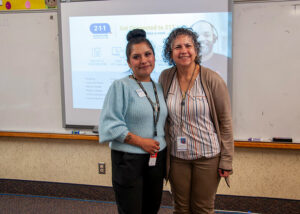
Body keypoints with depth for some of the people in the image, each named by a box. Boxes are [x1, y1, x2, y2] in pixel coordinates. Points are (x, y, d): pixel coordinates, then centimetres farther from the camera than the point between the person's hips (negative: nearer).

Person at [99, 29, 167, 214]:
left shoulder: (159, 88, 10)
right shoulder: (121, 86, -10)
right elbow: (110, 124, -15)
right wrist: (140, 141, -18)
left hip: (157, 160, 6)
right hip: (128, 161, -6)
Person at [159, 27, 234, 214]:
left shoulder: (212, 80, -11)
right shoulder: (165, 77, -1)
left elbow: (225, 121, -7)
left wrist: (226, 160, -8)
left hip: (208, 156, -3)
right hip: (177, 156, 3)